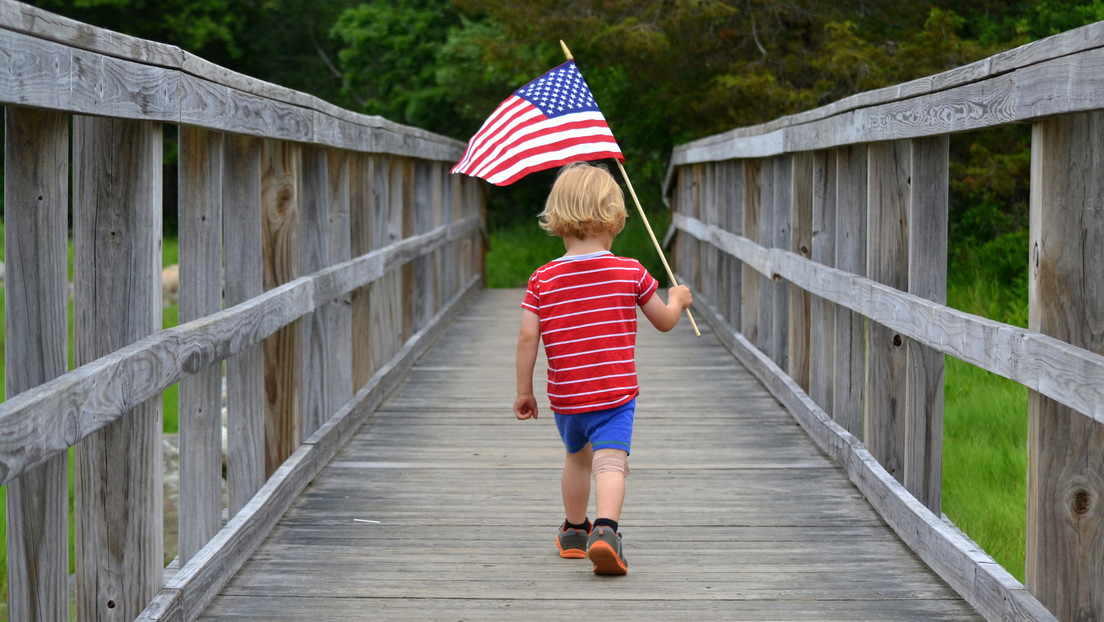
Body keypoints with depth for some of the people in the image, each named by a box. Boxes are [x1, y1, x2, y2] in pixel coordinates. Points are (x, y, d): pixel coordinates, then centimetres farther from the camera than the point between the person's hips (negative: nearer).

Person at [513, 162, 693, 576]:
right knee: (610, 463, -12)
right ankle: (605, 528, -36)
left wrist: (524, 390, 4)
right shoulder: (631, 273, -3)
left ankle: (574, 530, 41)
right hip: (615, 393, -3)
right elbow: (665, 321, 8)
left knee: (577, 458, 25)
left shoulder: (543, 280, -3)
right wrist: (678, 299, 31)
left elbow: (527, 337, -6)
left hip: (565, 398, 3)